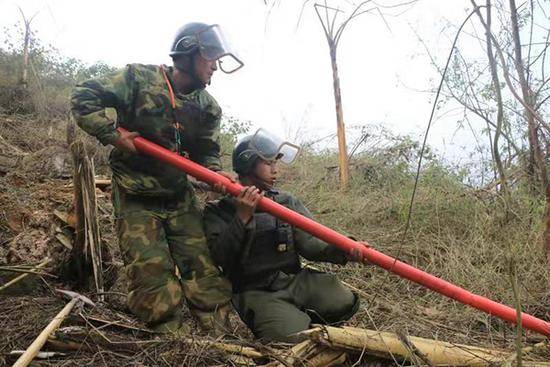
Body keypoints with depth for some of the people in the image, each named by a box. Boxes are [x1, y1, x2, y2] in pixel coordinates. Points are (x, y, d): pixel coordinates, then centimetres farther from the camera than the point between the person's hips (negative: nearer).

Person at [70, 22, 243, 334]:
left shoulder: (209, 107, 4)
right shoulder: (140, 78, -8)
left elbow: (207, 152, 7)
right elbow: (84, 98, -6)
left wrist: (215, 173, -15)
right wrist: (112, 133, -16)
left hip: (180, 198, 4)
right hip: (137, 199, -4)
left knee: (204, 269, 1)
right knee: (153, 275, -8)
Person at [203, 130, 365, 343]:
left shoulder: (287, 202, 11)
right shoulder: (218, 211, 1)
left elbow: (309, 243, -1)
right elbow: (221, 258, -13)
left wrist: (345, 250, -20)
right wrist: (242, 217, -24)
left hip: (296, 280, 4)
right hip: (257, 292, -4)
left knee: (345, 302, -17)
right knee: (294, 337, -26)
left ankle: (301, 318, 10)